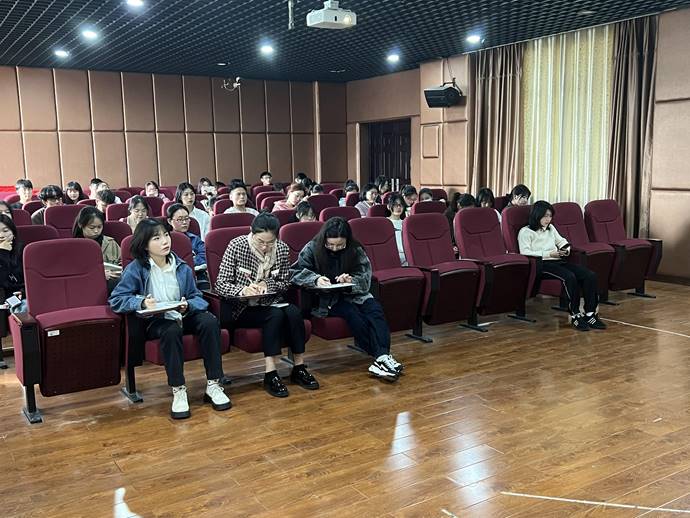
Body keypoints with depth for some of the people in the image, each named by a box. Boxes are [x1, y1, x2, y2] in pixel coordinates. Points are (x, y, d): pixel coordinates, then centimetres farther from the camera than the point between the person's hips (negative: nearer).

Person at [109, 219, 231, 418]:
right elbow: (116, 299, -11)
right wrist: (142, 302, -27)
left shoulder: (182, 268, 4)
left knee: (210, 321, -25)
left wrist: (187, 306, -19)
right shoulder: (135, 269, -5)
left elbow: (197, 297, 4)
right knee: (172, 331, -37)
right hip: (154, 321, -3)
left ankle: (213, 385, -17)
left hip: (181, 315, 3)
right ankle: (178, 391, -26)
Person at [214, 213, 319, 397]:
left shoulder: (282, 249, -1)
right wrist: (242, 290, -32)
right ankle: (270, 375, -28)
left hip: (269, 304, 4)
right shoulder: (236, 246, -11)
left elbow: (285, 283, 8)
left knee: (293, 312, -26)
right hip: (242, 309, -4)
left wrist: (267, 284, -14)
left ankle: (299, 368, -16)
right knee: (276, 315, -30)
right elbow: (220, 284, -12)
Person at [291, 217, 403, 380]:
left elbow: (365, 279, 0)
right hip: (324, 299, -3)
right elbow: (295, 272, -7)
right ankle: (381, 358, -30)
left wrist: (351, 280, -24)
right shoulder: (312, 249, -5)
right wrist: (315, 279, -26)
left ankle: (382, 357, -40)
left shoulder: (356, 250, 0)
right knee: (352, 313, -31)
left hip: (352, 294, 3)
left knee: (375, 310, -26)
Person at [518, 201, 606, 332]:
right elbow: (525, 253, -10)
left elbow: (562, 241, 36)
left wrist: (566, 249, 10)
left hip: (558, 261, 7)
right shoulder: (525, 232, 2)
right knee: (569, 277, -36)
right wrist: (549, 254, -16)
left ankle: (590, 314, -18)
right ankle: (575, 316, -25)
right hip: (542, 264, -7)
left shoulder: (551, 228, 25)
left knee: (590, 276, -17)